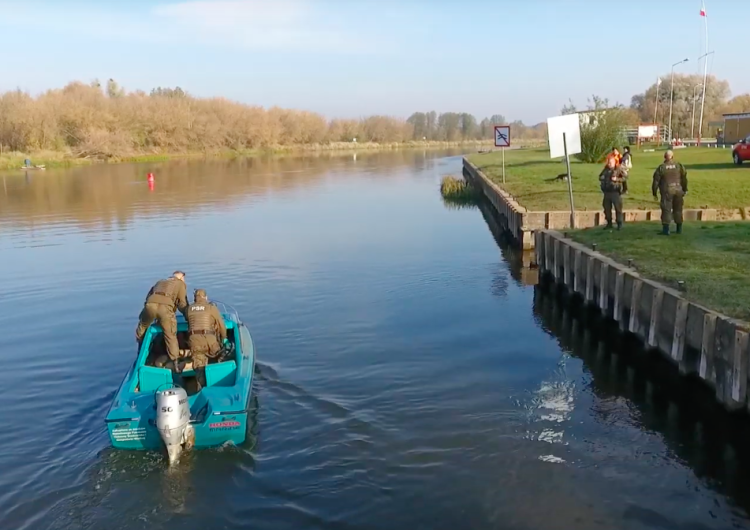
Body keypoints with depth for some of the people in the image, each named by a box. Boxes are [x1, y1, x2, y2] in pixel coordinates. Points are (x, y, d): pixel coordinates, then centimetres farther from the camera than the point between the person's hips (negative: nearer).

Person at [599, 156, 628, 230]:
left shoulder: (619, 169, -5)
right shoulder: (606, 169, 10)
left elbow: (625, 177, -8)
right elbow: (600, 176, 23)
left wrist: (617, 179, -19)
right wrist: (601, 178, 0)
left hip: (616, 192, -5)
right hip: (607, 192, 5)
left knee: (618, 208, -2)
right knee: (607, 208, 9)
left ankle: (619, 224, 7)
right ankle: (609, 223, 20)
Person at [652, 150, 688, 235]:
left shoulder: (661, 168, -5)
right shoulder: (679, 166, 2)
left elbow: (656, 181, -4)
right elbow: (684, 179, 5)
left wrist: (654, 193, 5)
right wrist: (685, 190, 15)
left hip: (667, 191, -3)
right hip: (678, 190, 3)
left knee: (666, 209, -1)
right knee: (678, 209, 14)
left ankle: (666, 229, -8)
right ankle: (679, 229, 21)